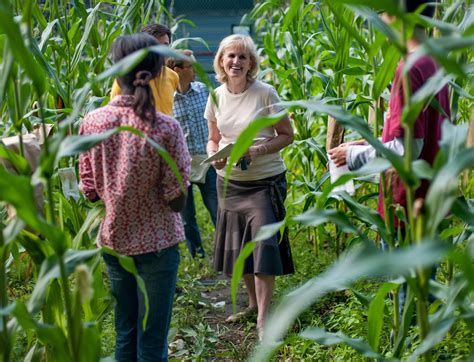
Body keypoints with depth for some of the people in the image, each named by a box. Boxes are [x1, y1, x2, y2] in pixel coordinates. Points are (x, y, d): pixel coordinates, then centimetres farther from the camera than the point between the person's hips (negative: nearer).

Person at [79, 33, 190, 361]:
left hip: (114, 240, 4)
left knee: (124, 334, 19)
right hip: (157, 244, -3)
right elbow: (177, 202, -14)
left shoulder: (92, 122, -7)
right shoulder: (165, 128, -17)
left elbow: (90, 191, -1)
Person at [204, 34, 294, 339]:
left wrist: (258, 149, -22)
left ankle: (263, 318, 2)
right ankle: (254, 302, 34)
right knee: (238, 244, 14)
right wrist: (214, 155, -10)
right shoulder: (216, 96, 3)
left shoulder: (265, 93, -11)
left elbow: (287, 135, -6)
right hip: (230, 181, 5)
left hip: (265, 181, -5)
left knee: (264, 244, -7)